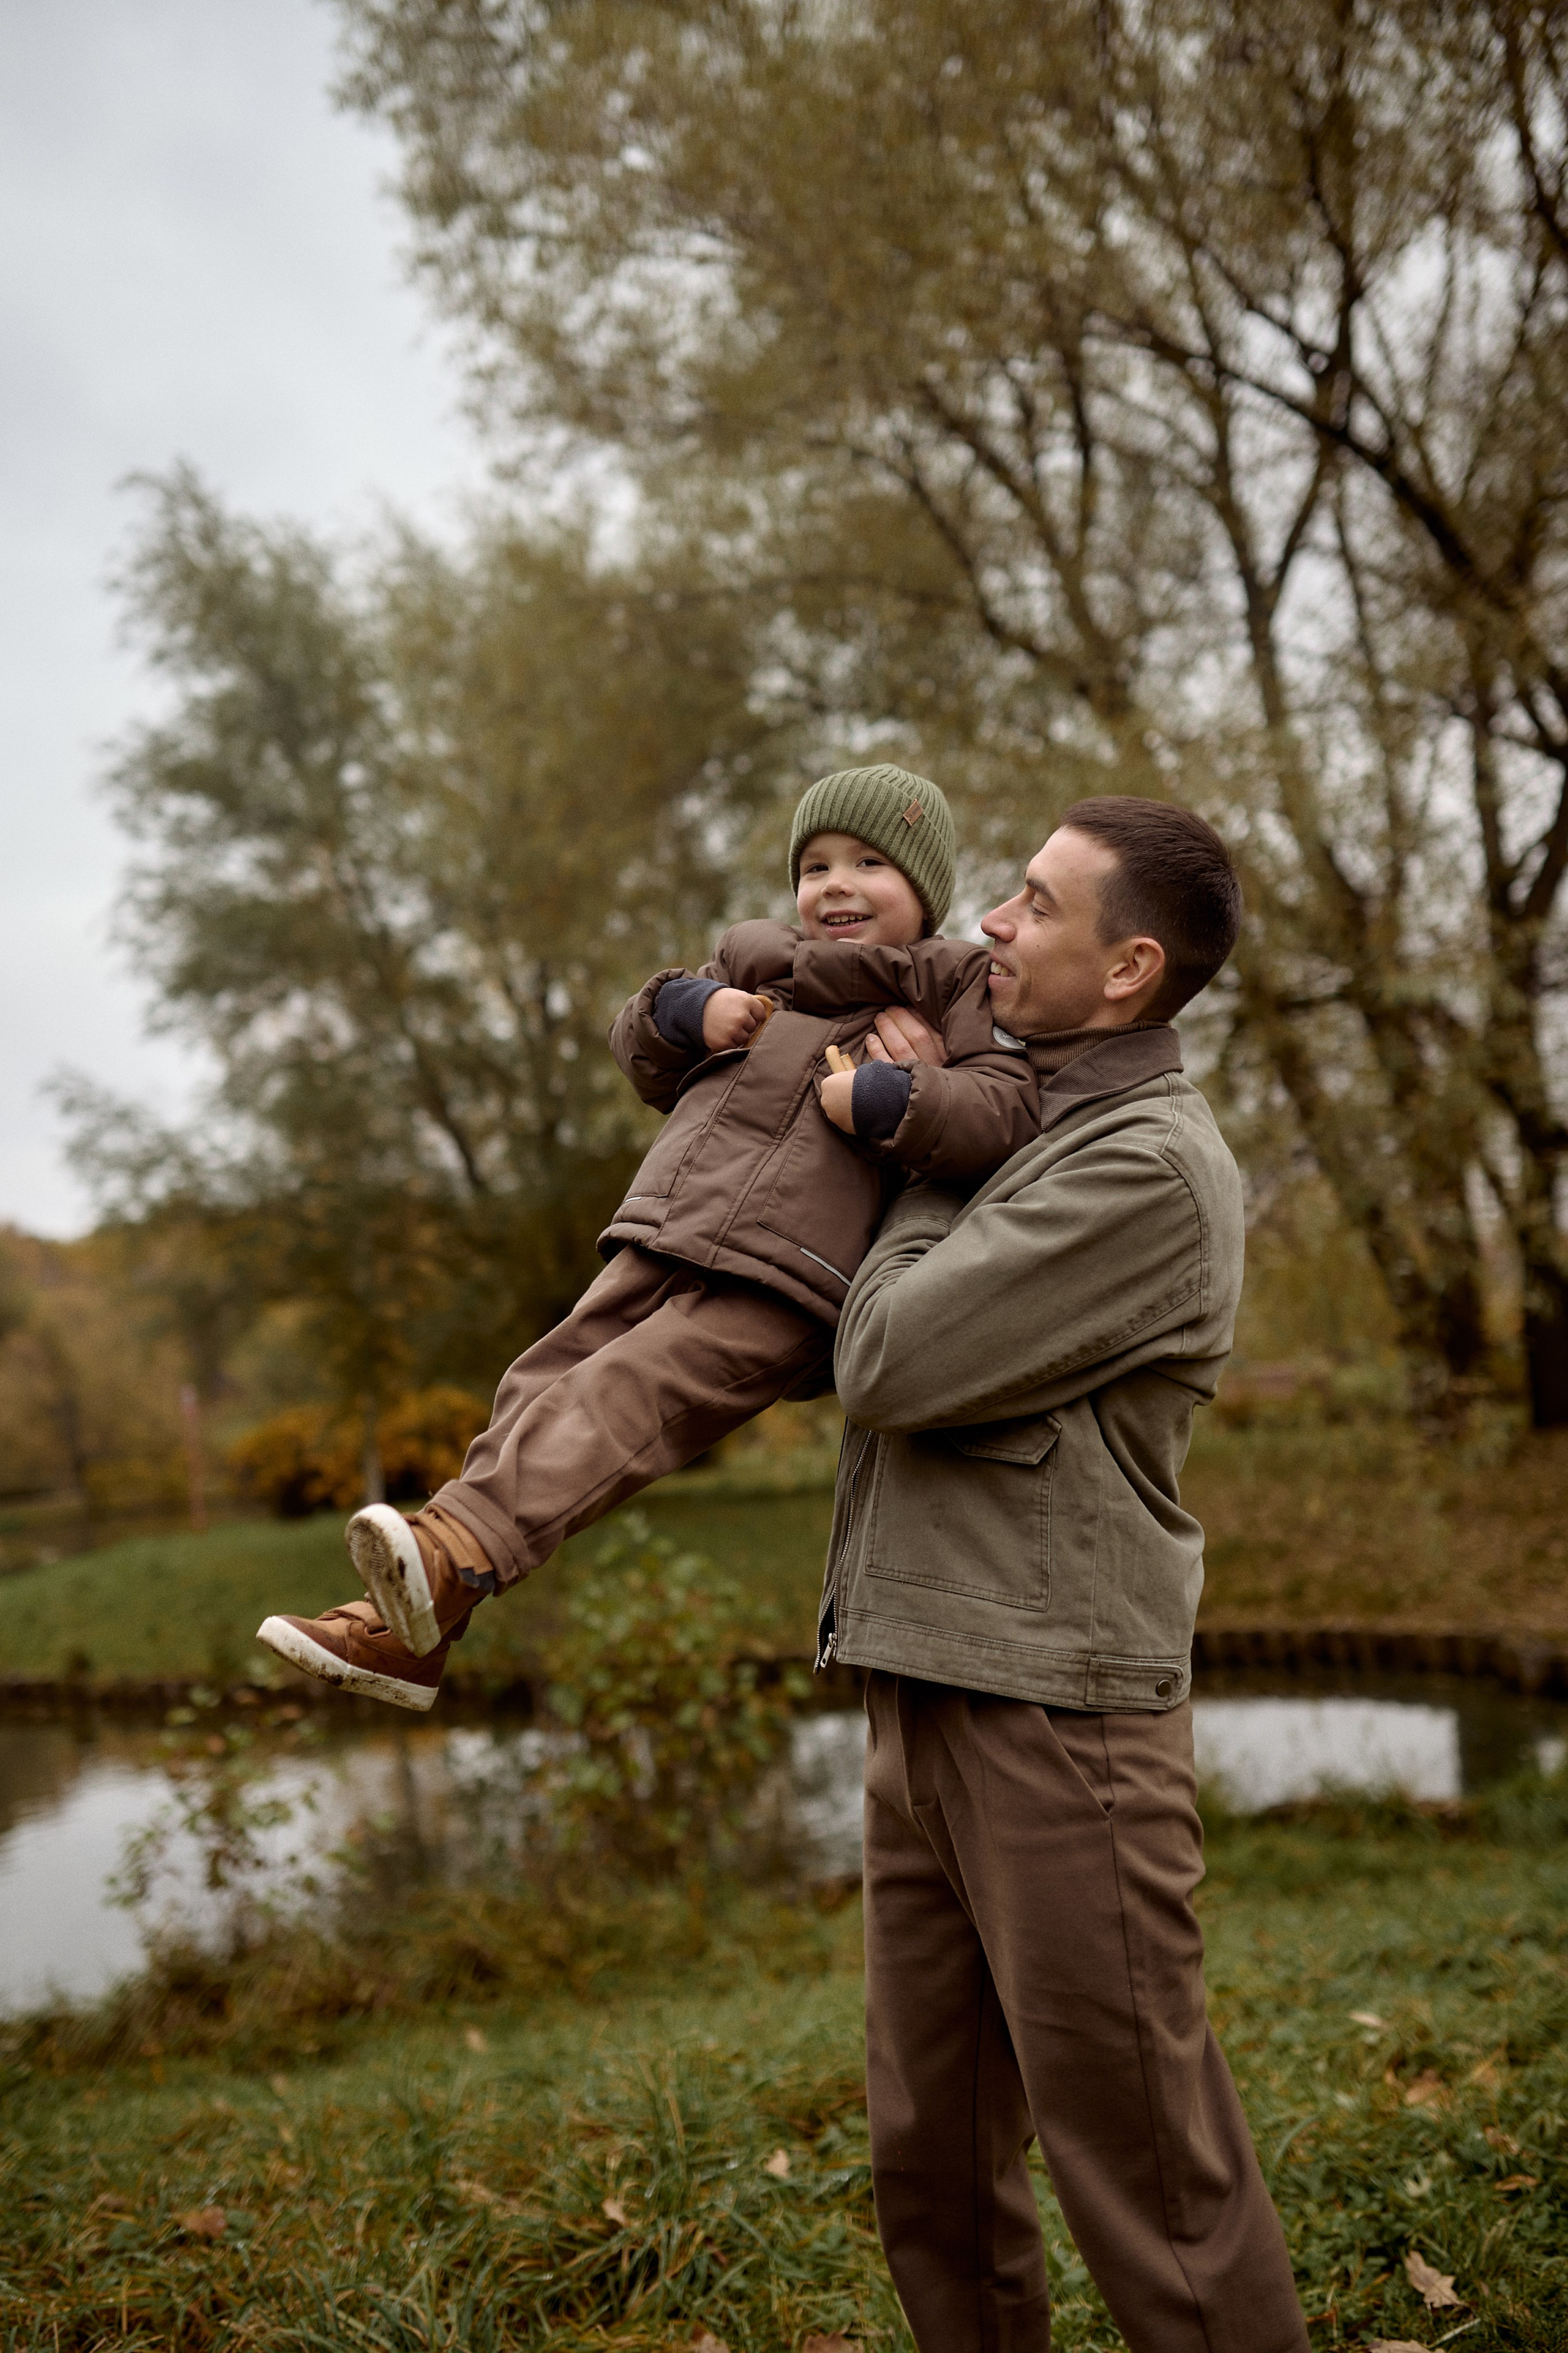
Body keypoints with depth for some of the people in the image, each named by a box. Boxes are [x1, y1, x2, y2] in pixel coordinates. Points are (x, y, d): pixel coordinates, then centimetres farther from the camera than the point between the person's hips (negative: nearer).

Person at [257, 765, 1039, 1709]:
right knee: (546, 1385, -3)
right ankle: (410, 1632, -2)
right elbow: (644, 1059, 27)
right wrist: (687, 1011, 5)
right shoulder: (757, 960, 24)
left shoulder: (955, 986, 7)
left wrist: (887, 1101, -18)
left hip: (775, 1286, -6)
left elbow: (1010, 1108, -6)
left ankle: (451, 1553, -37)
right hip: (662, 1243, 6)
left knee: (624, 1394, -24)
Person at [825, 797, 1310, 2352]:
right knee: (933, 2165, 17)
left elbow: (887, 1365, -17)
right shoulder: (1021, 1125, 14)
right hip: (925, 1700, 9)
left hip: (1052, 1714, -9)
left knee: (1146, 2177, 2)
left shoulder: (1150, 1164, -14)